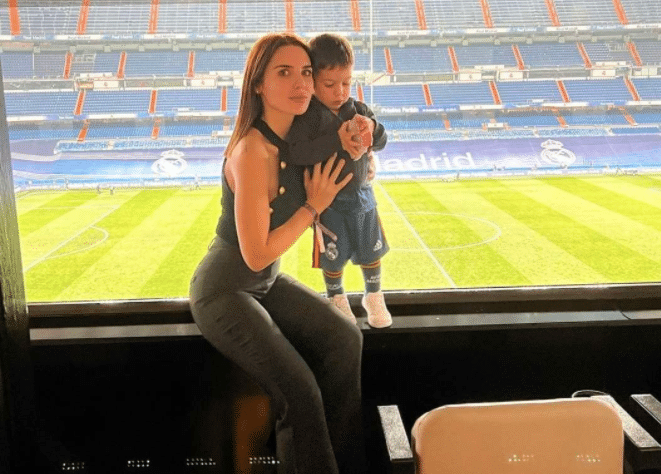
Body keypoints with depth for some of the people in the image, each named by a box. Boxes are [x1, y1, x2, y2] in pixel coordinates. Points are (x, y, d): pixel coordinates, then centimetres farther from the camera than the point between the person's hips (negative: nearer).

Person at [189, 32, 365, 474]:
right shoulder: (253, 152, -27)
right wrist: (314, 206, -17)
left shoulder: (297, 136, -3)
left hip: (268, 282, 7)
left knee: (346, 339, -14)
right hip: (225, 290, -7)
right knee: (300, 391, -22)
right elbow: (257, 255, -24)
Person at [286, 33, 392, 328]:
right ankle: (337, 299, 38)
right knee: (334, 257, 10)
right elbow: (296, 153, -33)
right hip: (329, 201, -5)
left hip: (361, 194, 5)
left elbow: (381, 141, -1)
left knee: (371, 250, 16)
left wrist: (372, 128, -24)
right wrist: (337, 139, -37)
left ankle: (374, 296, 39)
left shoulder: (357, 110, -1)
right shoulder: (308, 116, -19)